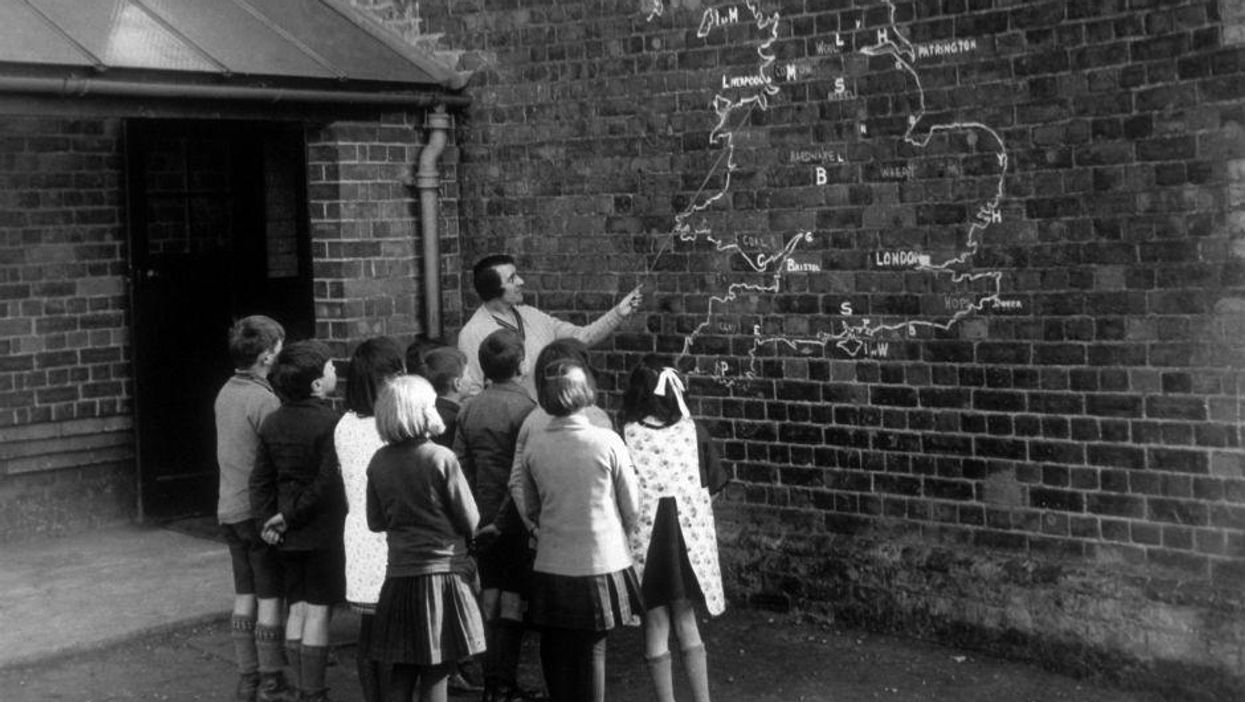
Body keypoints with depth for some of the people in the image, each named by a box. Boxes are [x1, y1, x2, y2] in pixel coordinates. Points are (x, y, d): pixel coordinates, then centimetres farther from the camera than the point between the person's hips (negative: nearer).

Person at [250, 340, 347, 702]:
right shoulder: (329, 422, -16)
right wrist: (290, 517, -10)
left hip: (289, 535, 7)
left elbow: (261, 479, 6)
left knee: (297, 608, 13)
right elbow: (328, 483, -19)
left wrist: (266, 518, 4)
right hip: (324, 531, -7)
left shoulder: (272, 423, 5)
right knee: (318, 611, -1)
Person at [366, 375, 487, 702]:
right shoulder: (441, 458, -12)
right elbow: (471, 524, -7)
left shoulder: (379, 462, 0)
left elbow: (375, 522, 10)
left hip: (399, 576, 4)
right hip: (443, 573, -4)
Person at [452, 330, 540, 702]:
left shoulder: (469, 410, 3)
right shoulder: (524, 408, -15)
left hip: (483, 524, 6)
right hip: (516, 525, -6)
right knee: (513, 602, 1)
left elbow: (461, 469, 3)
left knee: (490, 599, 14)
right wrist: (502, 521, -14)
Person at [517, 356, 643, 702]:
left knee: (556, 652, 14)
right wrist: (620, 537, 16)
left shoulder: (534, 446, -4)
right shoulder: (607, 442, -11)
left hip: (552, 566, 2)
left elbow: (532, 510, 7)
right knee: (592, 651, 8)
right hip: (601, 563, -2)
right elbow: (632, 508, -3)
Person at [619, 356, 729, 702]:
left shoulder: (625, 434, -12)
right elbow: (714, 483, 3)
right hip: (688, 534, 3)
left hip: (645, 534, -3)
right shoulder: (692, 430, -4)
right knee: (686, 621, 16)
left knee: (656, 625, 8)